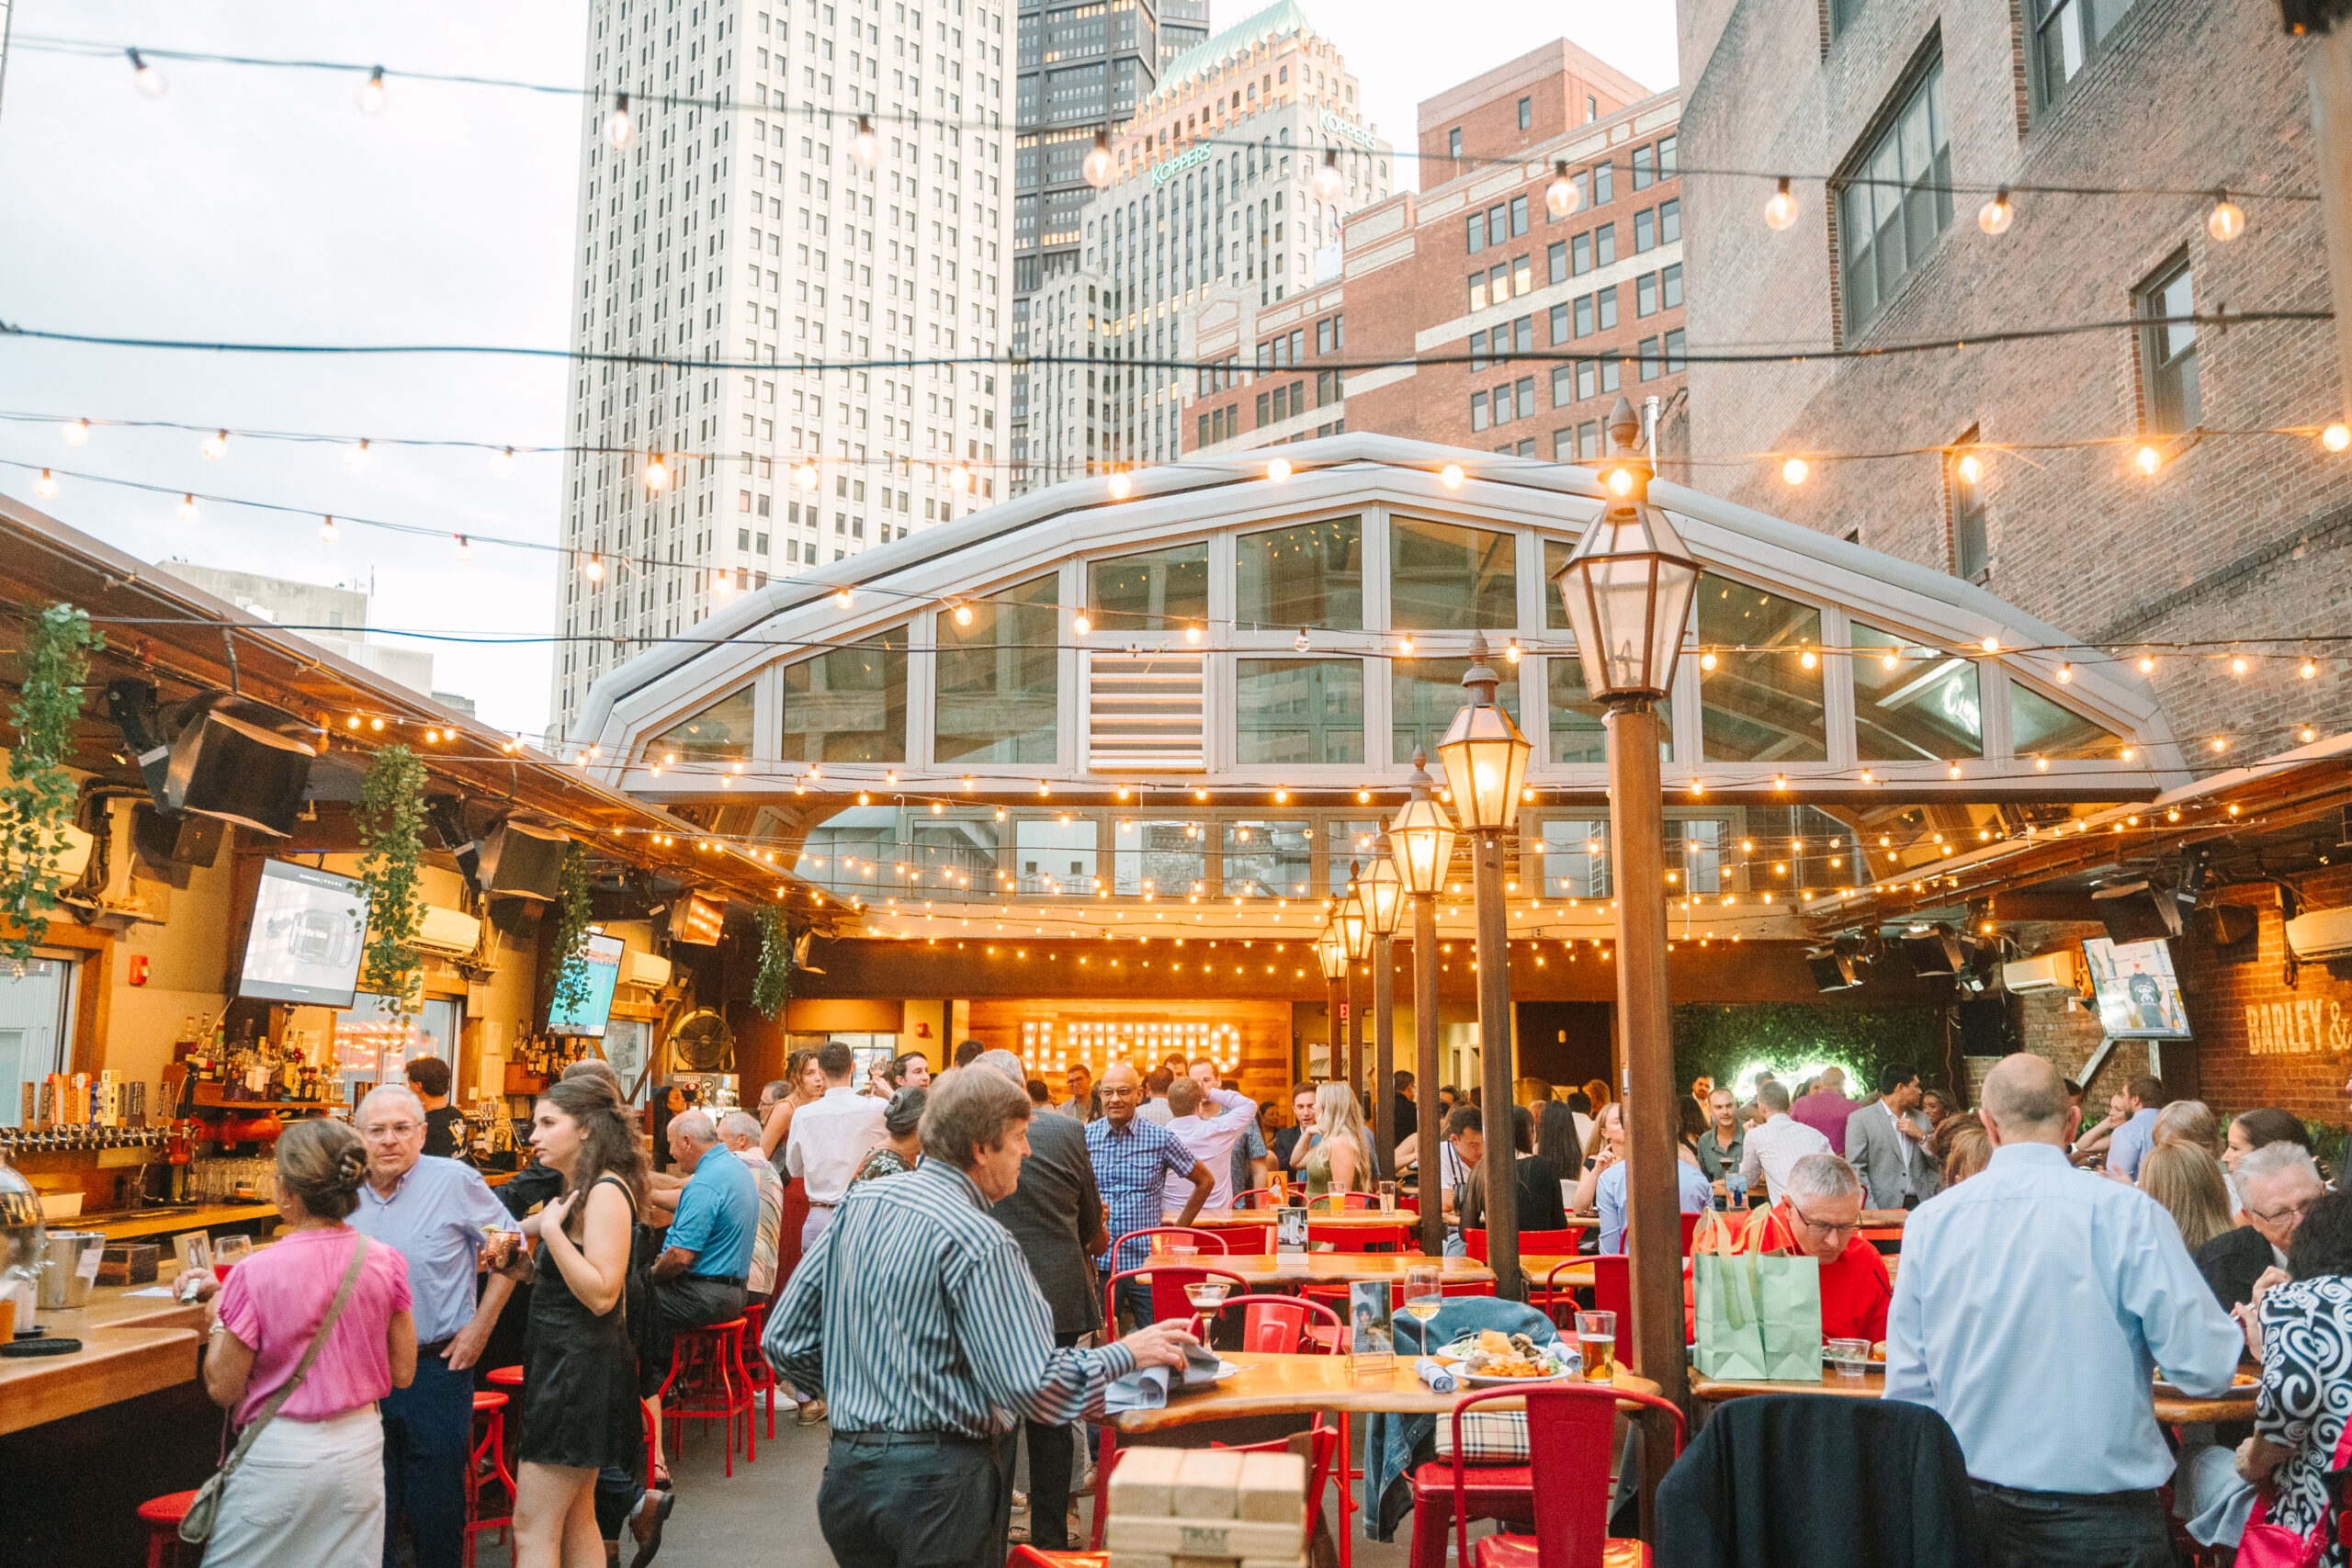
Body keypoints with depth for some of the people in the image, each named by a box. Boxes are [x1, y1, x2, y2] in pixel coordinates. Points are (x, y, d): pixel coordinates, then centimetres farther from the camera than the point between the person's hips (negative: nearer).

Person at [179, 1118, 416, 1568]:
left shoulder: (256, 1274, -17)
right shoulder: (386, 1262, -7)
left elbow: (223, 1389, -8)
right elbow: (402, 1374, 3)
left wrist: (215, 1320, 8)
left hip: (279, 1453, -3)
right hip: (359, 1447, 4)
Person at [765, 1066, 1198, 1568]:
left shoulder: (860, 1203, 3)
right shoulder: (979, 1242, -19)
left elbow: (785, 1340, 7)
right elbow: (1034, 1388, -24)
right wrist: (1128, 1353, -10)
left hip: (848, 1469, 7)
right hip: (937, 1484, -7)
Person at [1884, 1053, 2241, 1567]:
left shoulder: (1930, 1219, -3)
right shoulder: (2127, 1212, -12)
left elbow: (1906, 1386, 2)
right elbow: (2209, 1371, -12)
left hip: (1973, 1505, 3)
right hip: (2100, 1513, -3)